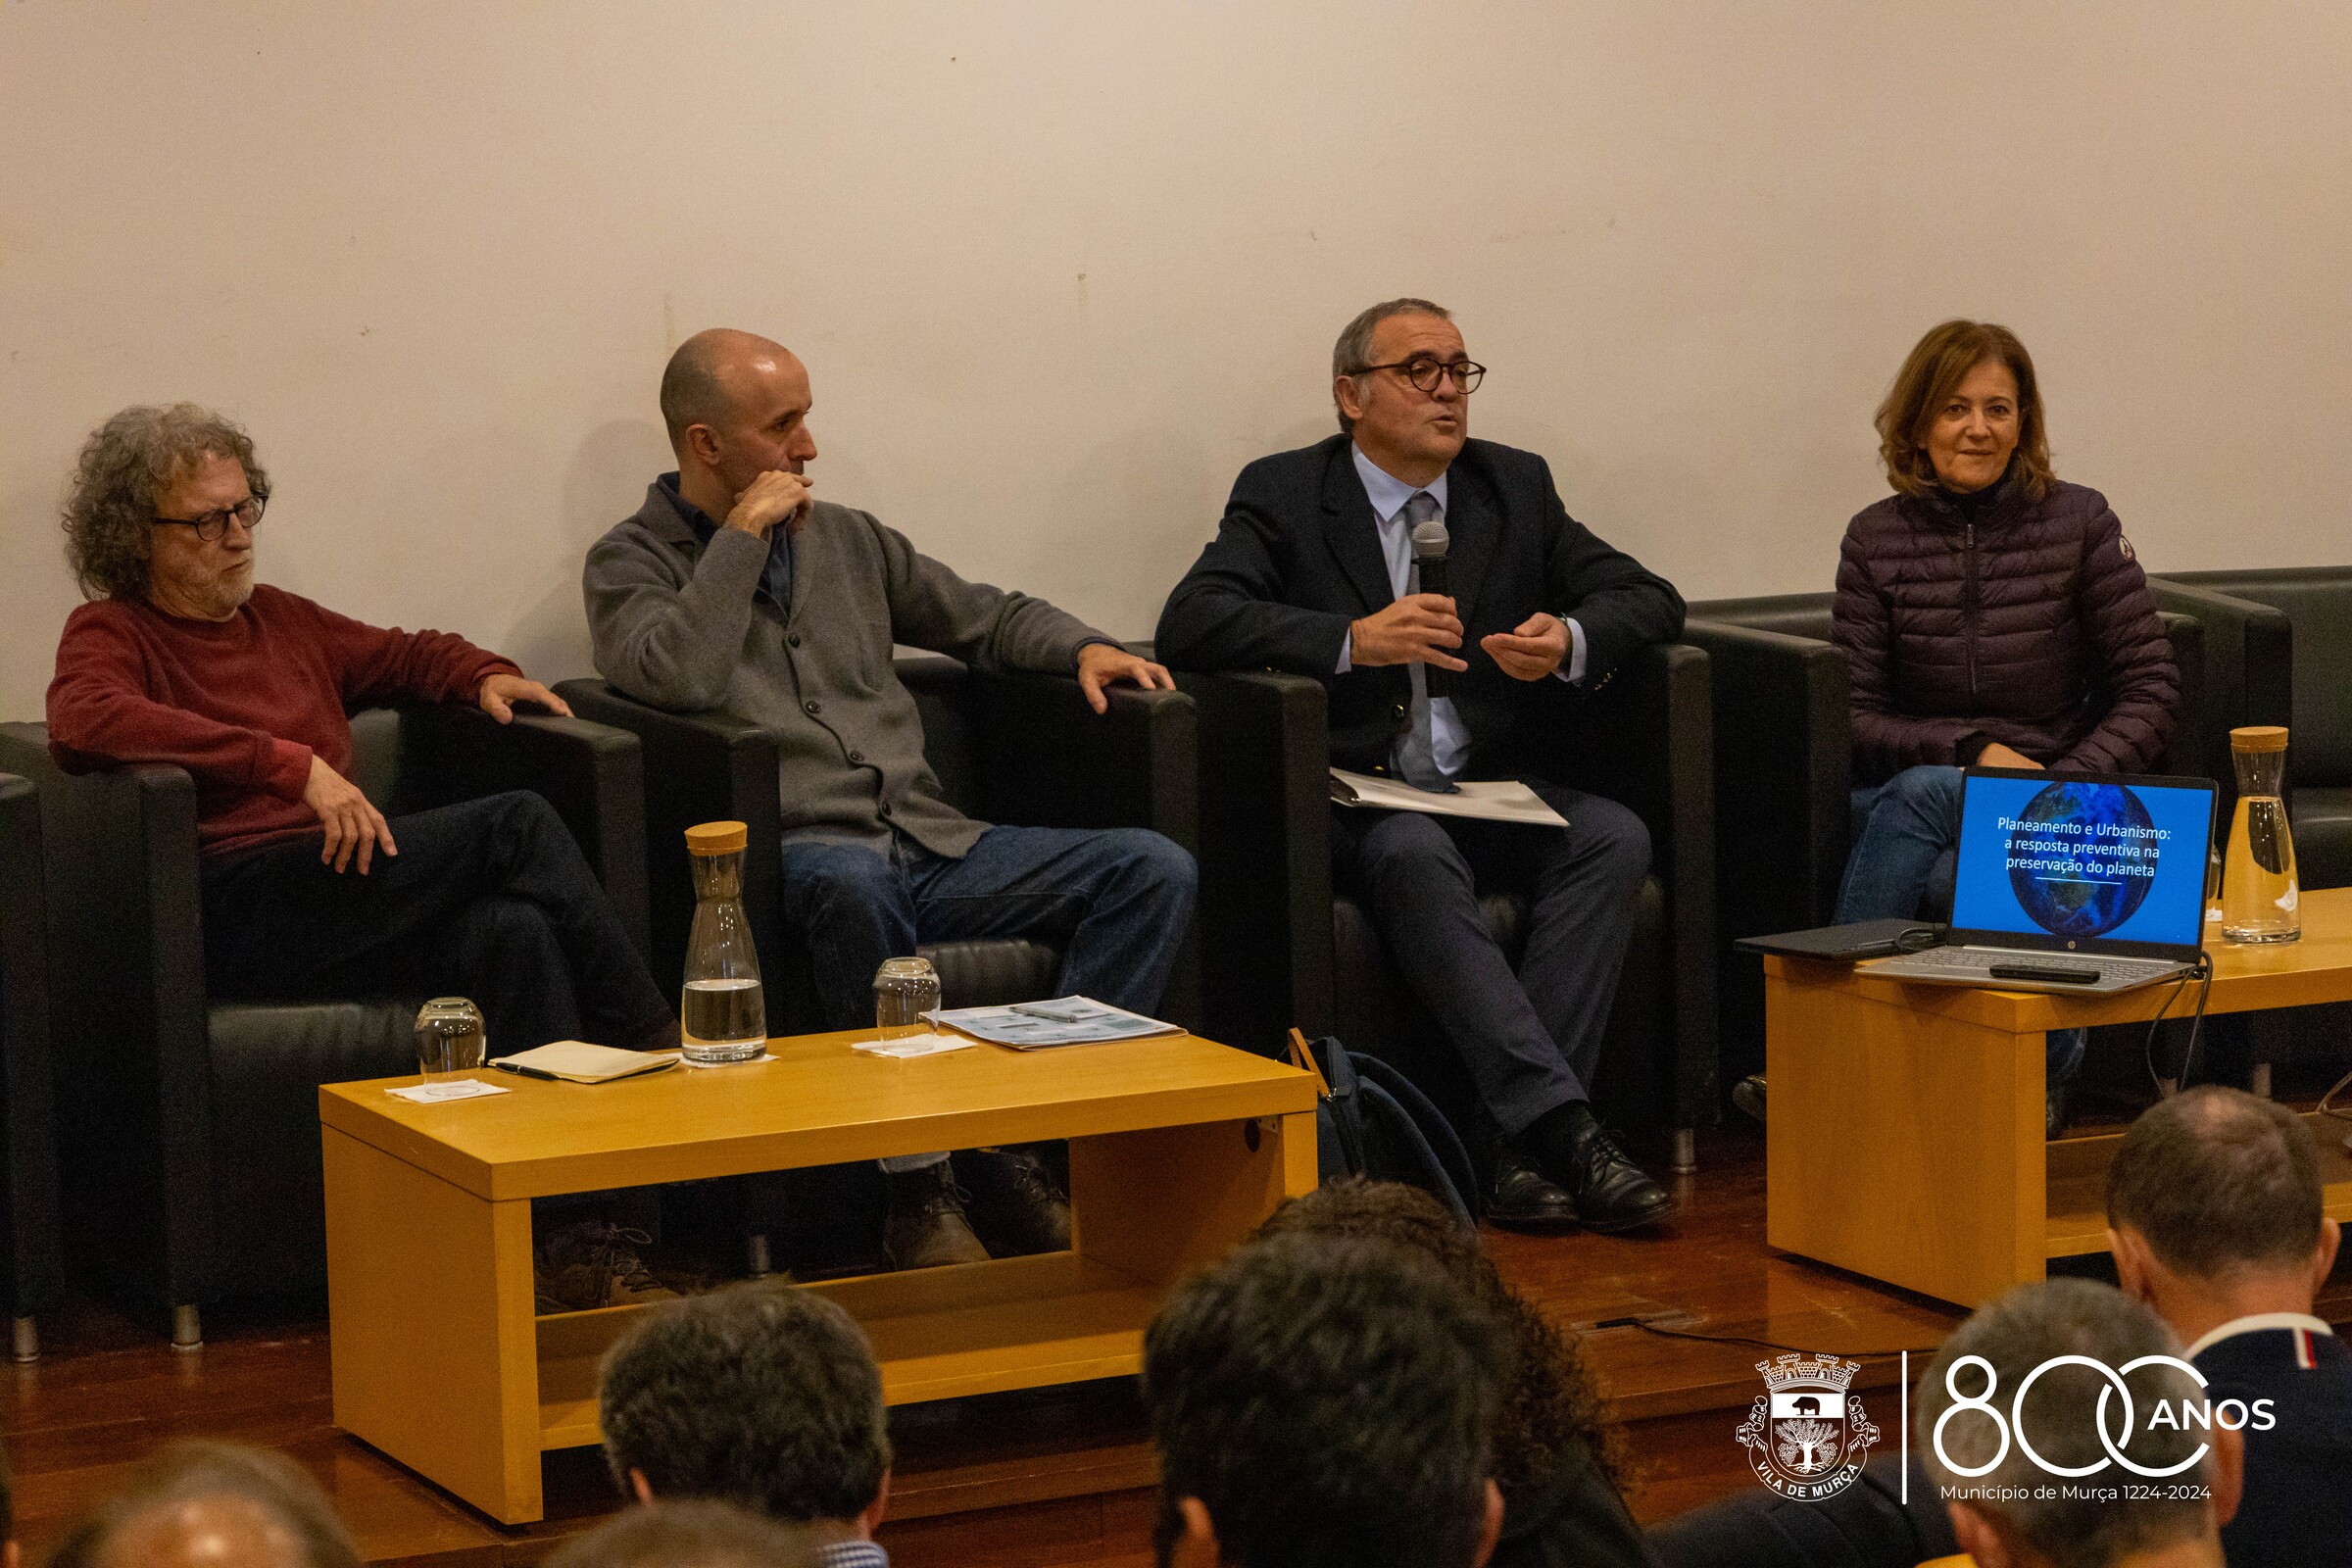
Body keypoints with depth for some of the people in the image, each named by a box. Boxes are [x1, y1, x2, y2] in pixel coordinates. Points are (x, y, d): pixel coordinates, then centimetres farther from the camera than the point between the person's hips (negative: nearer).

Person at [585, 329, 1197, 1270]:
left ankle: (1016, 1149, -21)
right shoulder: (632, 563, 4)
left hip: (931, 841, 6)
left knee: (1154, 872, -13)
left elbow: (985, 618, 32)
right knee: (853, 886, -43)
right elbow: (677, 679, -17)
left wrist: (1083, 649, 12)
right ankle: (919, 1186, -33)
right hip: (794, 853, -6)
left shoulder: (843, 538, 22)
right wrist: (743, 533, -10)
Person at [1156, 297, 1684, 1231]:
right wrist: (1353, 639, -27)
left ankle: (1519, 1141, -29)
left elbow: (1650, 600, 11)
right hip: (1355, 801, -4)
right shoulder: (1284, 495, 2)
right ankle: (1563, 1127, -40)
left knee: (1614, 839, -25)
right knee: (1415, 856, -36)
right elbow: (1189, 625, -13)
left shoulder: (1515, 486, 14)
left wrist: (1571, 641, -14)